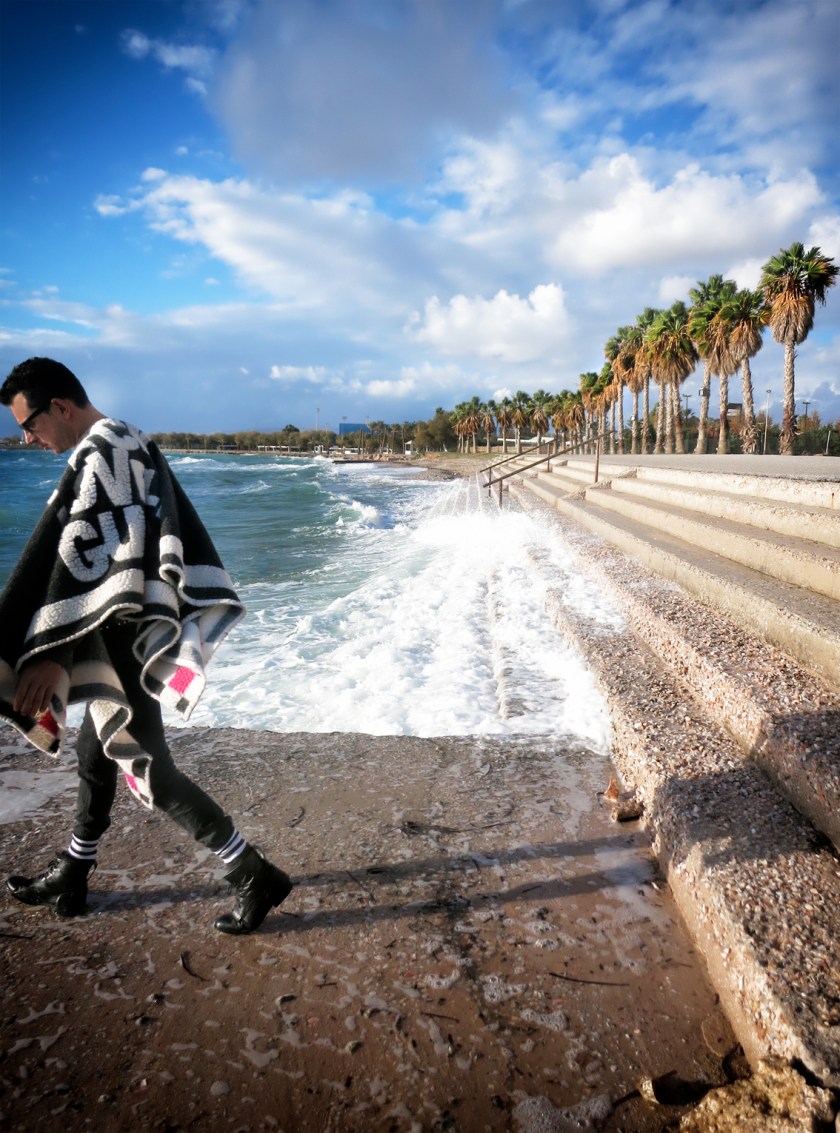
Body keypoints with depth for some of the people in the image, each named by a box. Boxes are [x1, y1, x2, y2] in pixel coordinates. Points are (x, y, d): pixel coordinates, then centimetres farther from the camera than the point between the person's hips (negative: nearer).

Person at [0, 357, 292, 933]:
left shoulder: (100, 453, -16)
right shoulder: (129, 445, 14)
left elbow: (82, 555, -24)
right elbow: (158, 538, 19)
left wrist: (49, 652, -26)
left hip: (121, 633, -10)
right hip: (130, 625, 10)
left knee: (144, 764, -3)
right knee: (97, 750, 20)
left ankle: (256, 875, 4)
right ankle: (71, 877, 37)